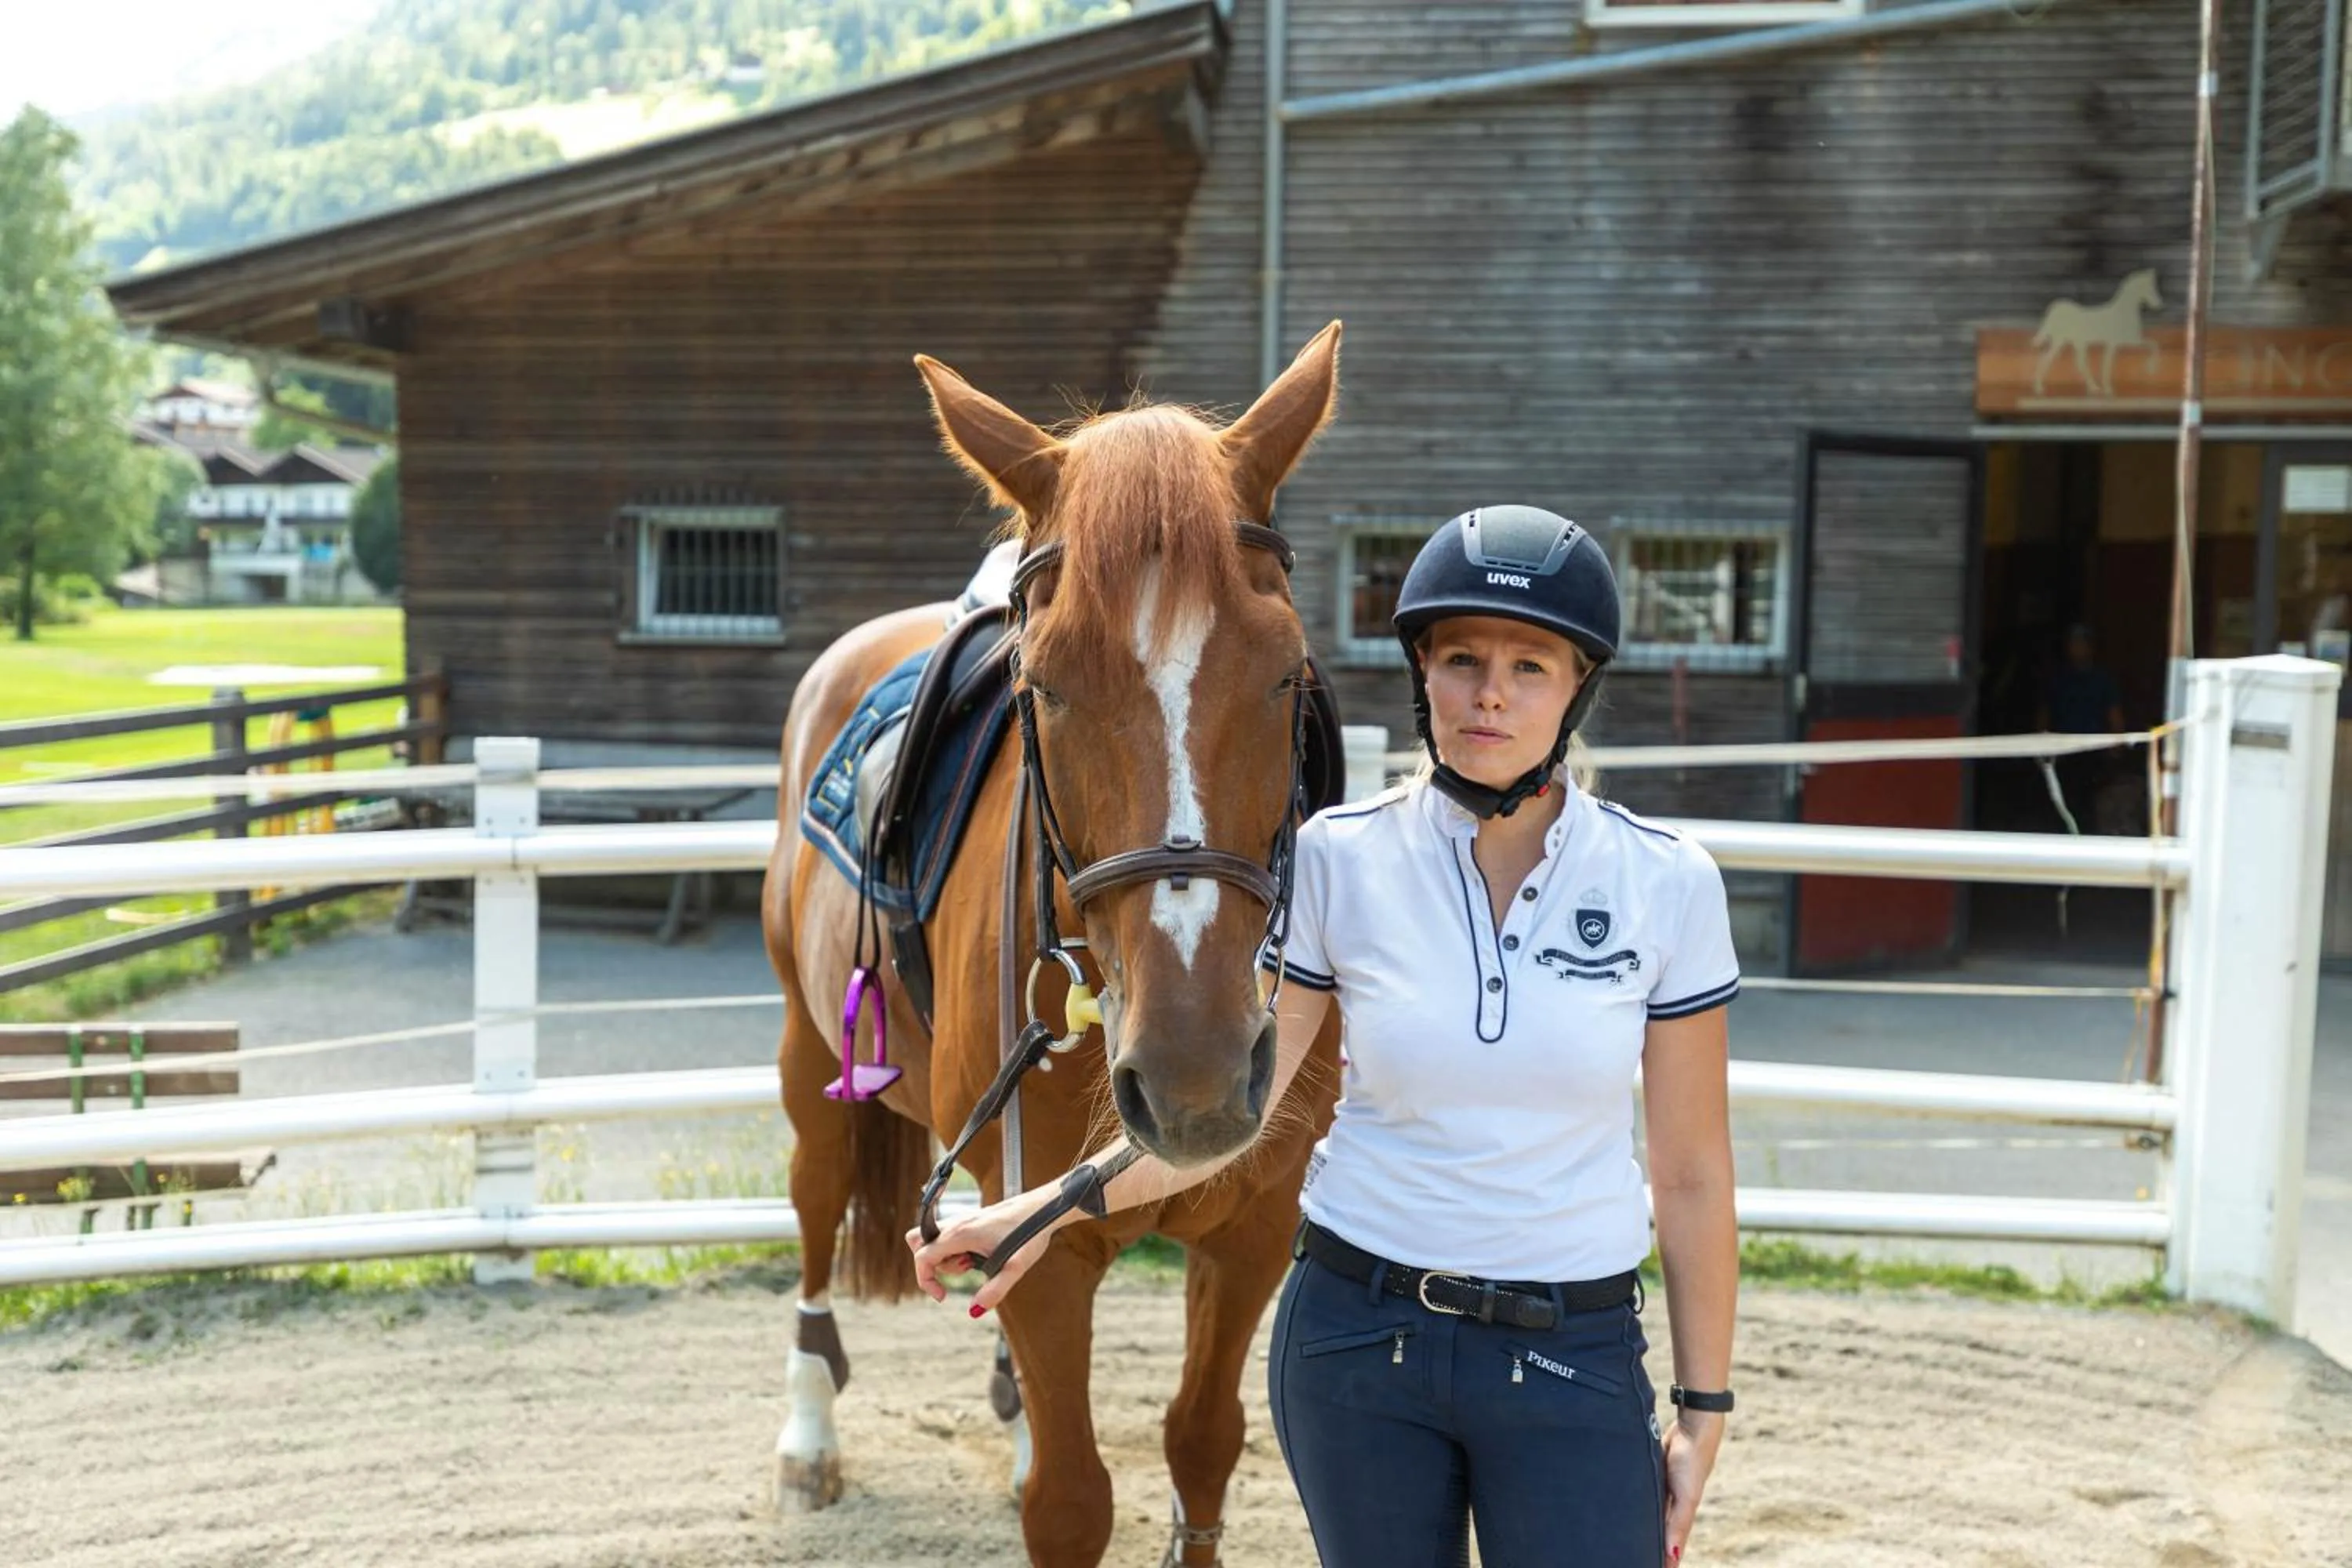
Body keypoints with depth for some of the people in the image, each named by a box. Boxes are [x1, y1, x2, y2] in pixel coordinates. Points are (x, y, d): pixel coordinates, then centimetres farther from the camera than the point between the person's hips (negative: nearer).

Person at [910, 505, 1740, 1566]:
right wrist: (1049, 1204, -16)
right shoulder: (1338, 861, -6)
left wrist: (1702, 1410, 2)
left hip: (1572, 1357, 0)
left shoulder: (1667, 884, -6)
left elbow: (1691, 1175, 0)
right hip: (1358, 1331, 1)